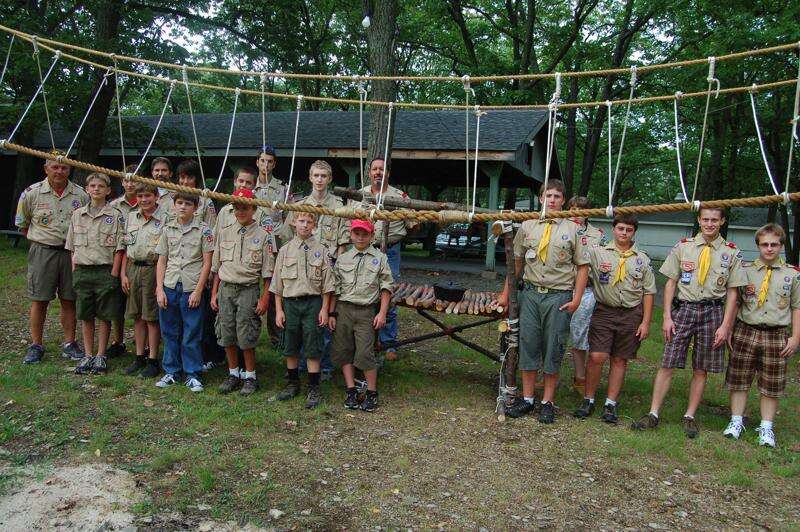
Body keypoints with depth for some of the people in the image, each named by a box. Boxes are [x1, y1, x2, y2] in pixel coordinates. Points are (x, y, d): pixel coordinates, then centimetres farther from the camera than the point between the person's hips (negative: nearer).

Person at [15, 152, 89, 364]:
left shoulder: (80, 194, 4)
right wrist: (43, 239, 7)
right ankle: (36, 346, 13)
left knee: (69, 300, 6)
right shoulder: (32, 193, 1)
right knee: (39, 300, 2)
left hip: (71, 253, 1)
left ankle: (70, 344, 15)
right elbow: (22, 223, 11)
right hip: (42, 252, -1)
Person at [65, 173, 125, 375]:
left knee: (104, 316, 3)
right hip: (82, 271, 4)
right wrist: (75, 272, 5)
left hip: (105, 271, -3)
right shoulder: (78, 214, 9)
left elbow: (119, 248, -4)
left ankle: (100, 356, 13)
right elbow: (72, 247, 12)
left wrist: (113, 274, -9)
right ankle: (88, 355, 18)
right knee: (85, 315, 8)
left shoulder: (115, 216, -2)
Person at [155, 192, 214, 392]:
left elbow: (207, 263, -4)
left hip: (192, 288, -3)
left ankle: (192, 374, 13)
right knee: (169, 332, 11)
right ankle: (171, 371, 25)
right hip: (169, 287, 4)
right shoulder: (167, 230, 9)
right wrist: (160, 289, 2)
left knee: (192, 334, 2)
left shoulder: (203, 230, -2)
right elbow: (161, 261, 10)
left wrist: (198, 291, -9)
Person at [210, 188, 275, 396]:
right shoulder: (225, 233, 9)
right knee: (227, 335, 8)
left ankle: (250, 376, 14)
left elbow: (267, 272, -2)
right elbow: (216, 266, 13)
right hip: (225, 288, 4)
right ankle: (233, 374, 23)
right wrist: (214, 293, 9)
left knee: (246, 337, -2)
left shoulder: (263, 236, -2)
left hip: (248, 290, -4)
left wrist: (265, 298, -7)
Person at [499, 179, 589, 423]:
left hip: (559, 296, -2)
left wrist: (576, 299, -6)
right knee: (528, 345, 5)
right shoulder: (527, 226, 9)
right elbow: (516, 261, 14)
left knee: (553, 349, 3)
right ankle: (527, 399, 17)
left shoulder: (572, 229, 3)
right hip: (531, 293, 2)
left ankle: (547, 402, 15)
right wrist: (506, 293, 11)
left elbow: (582, 266, 3)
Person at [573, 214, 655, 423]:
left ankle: (611, 404, 17)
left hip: (631, 314, 2)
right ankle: (588, 400, 8)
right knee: (596, 357, -8)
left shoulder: (642, 259, 7)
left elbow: (648, 292, 8)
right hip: (604, 311, -2)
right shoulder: (598, 252, 2)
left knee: (619, 360, 7)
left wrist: (645, 322, 3)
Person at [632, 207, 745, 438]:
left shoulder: (731, 253, 4)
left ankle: (690, 417, 18)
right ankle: (653, 415, 4)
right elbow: (670, 283, 4)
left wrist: (725, 326, -2)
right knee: (667, 364, -2)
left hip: (713, 312, 1)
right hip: (683, 308, 0)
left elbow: (732, 292, 5)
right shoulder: (683, 247, 4)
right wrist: (667, 317, -2)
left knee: (701, 369, 6)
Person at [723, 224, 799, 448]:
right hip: (745, 332, 0)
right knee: (739, 380, 6)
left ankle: (766, 428, 20)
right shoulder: (745, 271, 3)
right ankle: (736, 421, 19)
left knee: (771, 384, 7)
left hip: (777, 336, 0)